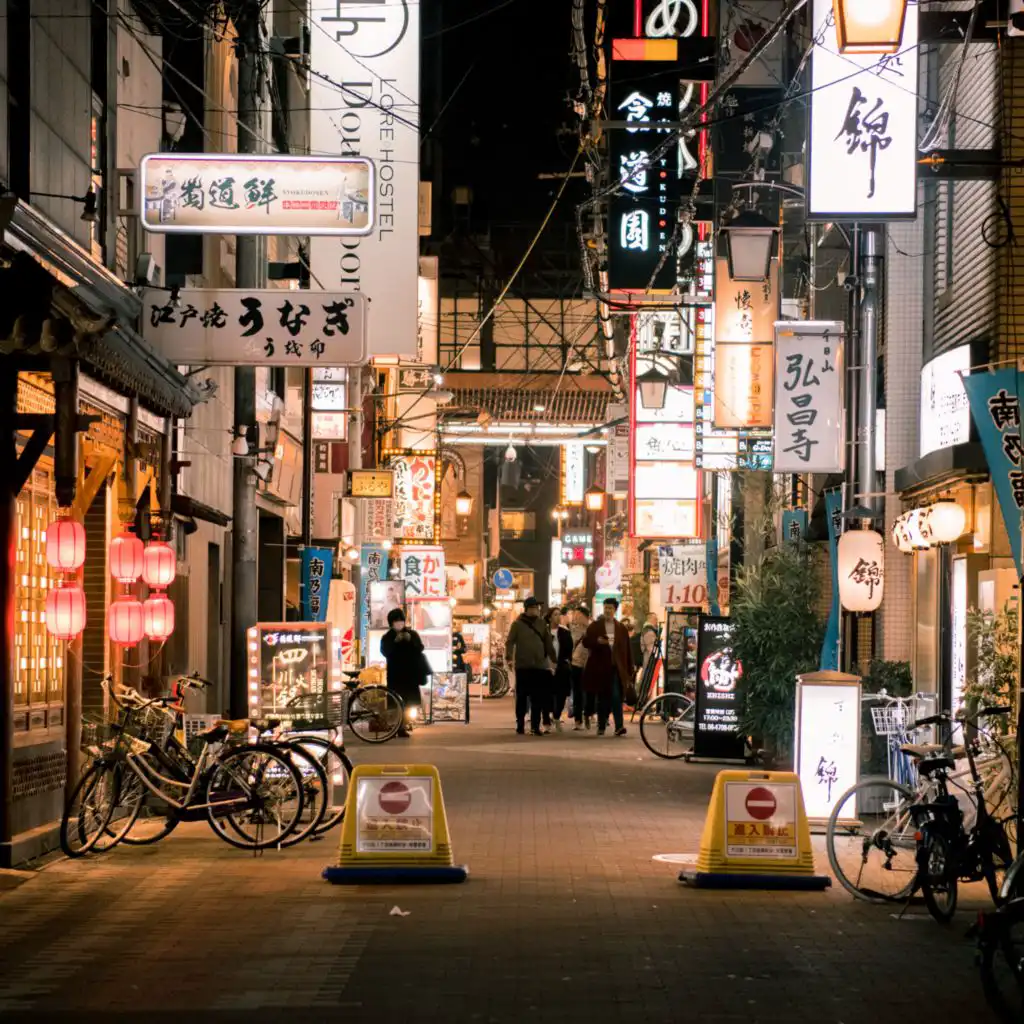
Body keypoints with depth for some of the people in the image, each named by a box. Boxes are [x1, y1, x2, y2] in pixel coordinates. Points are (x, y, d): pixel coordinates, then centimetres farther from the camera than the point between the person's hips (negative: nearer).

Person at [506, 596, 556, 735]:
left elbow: (548, 643, 14)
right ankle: (520, 725, 13)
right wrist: (509, 657, -19)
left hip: (539, 666, 3)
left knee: (538, 698, 0)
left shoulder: (541, 624, 11)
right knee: (522, 697, 4)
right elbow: (510, 642, -5)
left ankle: (535, 726, 3)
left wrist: (554, 660, 10)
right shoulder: (518, 624, 1)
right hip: (523, 666, -3)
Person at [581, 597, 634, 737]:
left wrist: (629, 670, 3)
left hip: (616, 668, -1)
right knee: (602, 698, 7)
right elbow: (586, 642, 2)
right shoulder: (594, 626, 6)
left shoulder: (621, 628, 8)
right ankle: (601, 726, 16)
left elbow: (627, 650, 7)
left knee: (616, 697, -11)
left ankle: (619, 727, -16)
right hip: (599, 667, 1)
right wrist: (597, 641, -18)